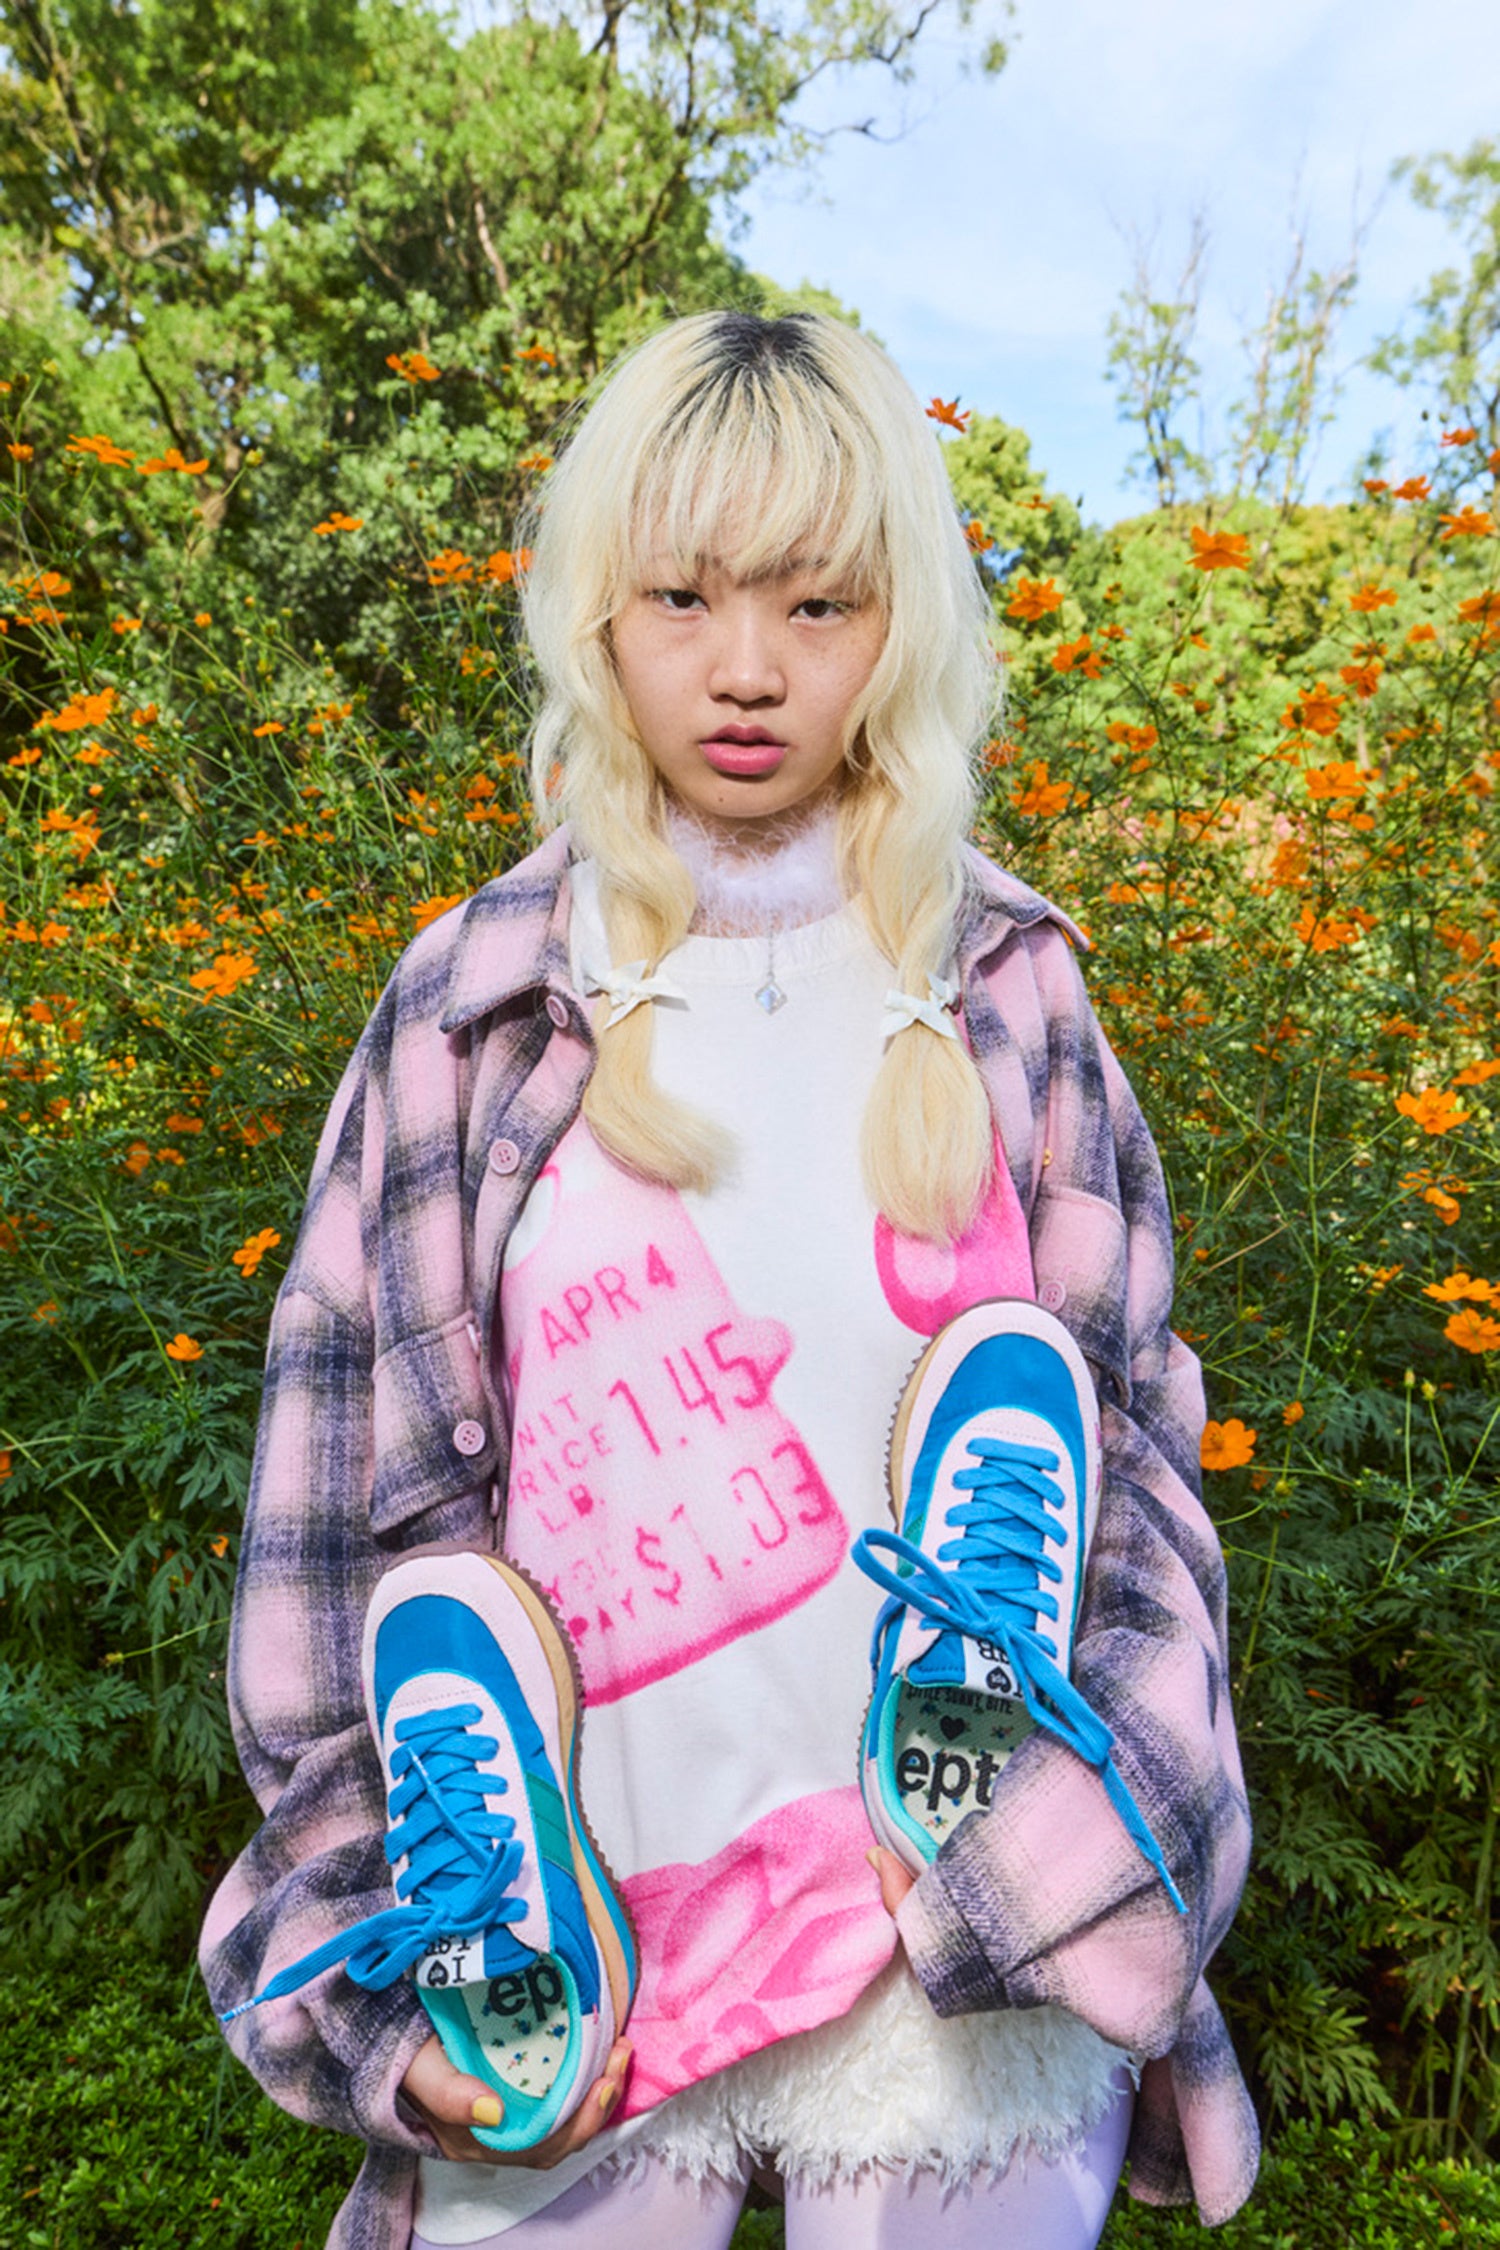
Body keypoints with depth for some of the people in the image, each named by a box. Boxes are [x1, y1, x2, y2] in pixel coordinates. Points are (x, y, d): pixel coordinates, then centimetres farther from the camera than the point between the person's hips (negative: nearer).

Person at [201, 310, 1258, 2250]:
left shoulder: (1007, 989, -2)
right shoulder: (472, 1004, -4)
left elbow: (1120, 1434, 2)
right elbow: (362, 1484, -2)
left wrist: (1060, 1854, -10)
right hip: (578, 1946, 0)